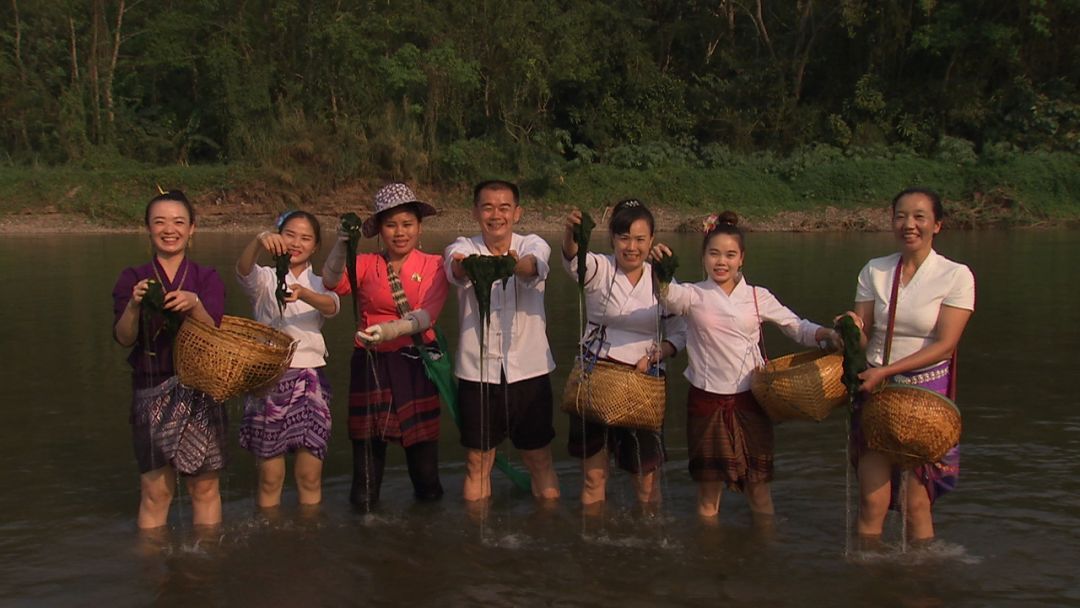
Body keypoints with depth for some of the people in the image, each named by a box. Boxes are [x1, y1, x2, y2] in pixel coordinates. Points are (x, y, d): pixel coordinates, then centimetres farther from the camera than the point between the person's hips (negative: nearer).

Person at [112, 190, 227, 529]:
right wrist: (134, 305, -26)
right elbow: (124, 338, -7)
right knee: (155, 490, -2)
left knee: (205, 487, 5)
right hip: (151, 390, 0)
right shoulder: (132, 280, 4)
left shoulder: (207, 279, 5)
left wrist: (194, 305, -29)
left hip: (201, 389, 1)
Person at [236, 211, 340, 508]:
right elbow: (243, 269, -20)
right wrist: (259, 240, -42)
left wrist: (303, 294, -37)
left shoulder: (319, 282, 10)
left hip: (310, 377, 2)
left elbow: (331, 307, -14)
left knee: (310, 476, 2)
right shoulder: (265, 279, 5)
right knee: (270, 477, 2)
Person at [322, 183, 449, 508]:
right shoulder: (366, 264, 4)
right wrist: (341, 244, -33)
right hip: (372, 363, 0)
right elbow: (333, 283, -15)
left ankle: (427, 491, 32)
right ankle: (364, 498, 27)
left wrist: (393, 329, -32)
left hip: (417, 362, 0)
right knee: (367, 442, 1)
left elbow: (428, 314, -13)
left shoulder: (433, 265, 2)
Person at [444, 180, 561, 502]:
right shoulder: (463, 247, -2)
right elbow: (456, 267, -27)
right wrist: (468, 267, -53)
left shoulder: (533, 245, -2)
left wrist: (514, 265, -52)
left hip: (528, 369, 0)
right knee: (477, 462, 10)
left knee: (540, 460, 9)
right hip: (476, 371, 0)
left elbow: (532, 265, -27)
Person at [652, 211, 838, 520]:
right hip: (707, 401, -1)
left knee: (758, 484, 6)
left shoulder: (757, 297, 5)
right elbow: (669, 296, -23)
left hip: (749, 400, 1)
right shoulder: (693, 295, -1)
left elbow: (797, 327, 11)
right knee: (708, 488, 10)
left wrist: (827, 333, -9)